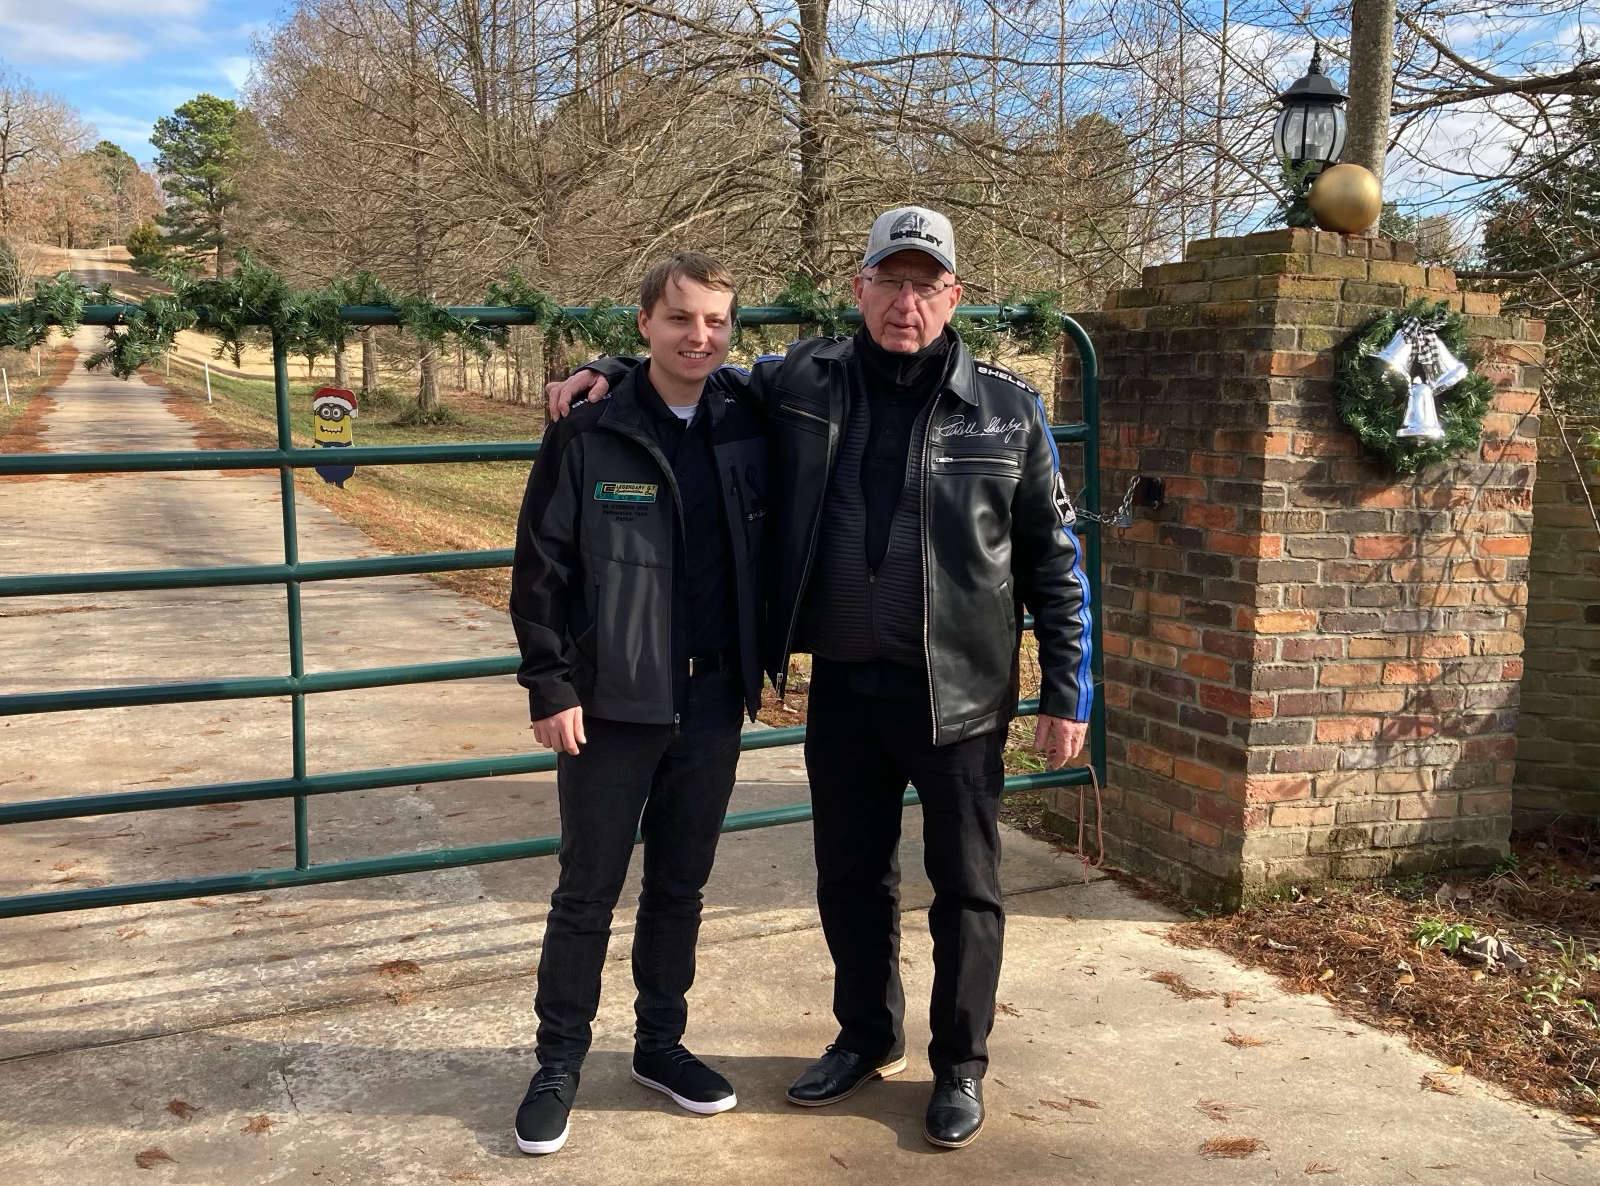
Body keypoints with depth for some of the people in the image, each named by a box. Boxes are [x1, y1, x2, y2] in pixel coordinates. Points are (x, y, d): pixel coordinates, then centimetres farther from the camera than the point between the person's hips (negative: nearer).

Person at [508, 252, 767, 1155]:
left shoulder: (750, 432, 3)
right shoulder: (589, 436, -7)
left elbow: (770, 553, 13)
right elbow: (541, 567, -7)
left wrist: (768, 663, 7)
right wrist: (550, 687, -9)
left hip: (713, 705, 3)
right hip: (613, 705, -3)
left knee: (681, 886, 15)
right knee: (589, 892, 7)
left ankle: (661, 1044, 31)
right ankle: (560, 1062, 22)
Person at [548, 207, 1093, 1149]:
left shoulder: (1006, 410, -6)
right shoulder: (803, 383, 1)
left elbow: (1054, 557, -2)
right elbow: (701, 377, 19)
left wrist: (1068, 692, -3)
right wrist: (612, 372, 2)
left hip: (959, 692, -3)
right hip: (842, 686, 3)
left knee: (965, 886, 9)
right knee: (850, 874, 17)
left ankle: (961, 1065, 28)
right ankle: (869, 1036, 39)